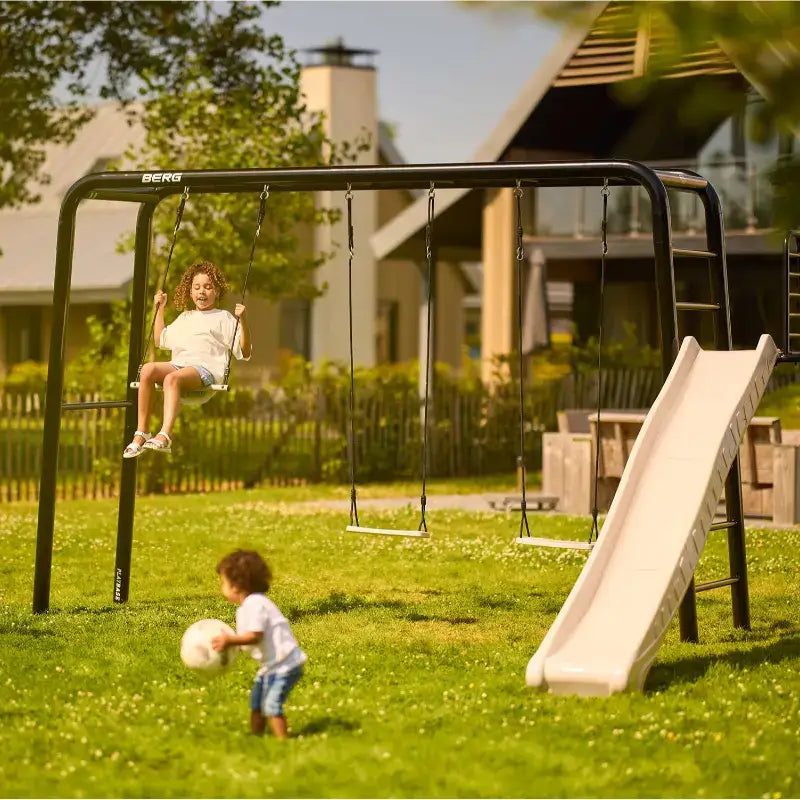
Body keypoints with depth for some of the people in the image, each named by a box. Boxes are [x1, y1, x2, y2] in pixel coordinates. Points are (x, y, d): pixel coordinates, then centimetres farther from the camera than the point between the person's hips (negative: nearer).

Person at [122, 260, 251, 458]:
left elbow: (245, 353, 5)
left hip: (206, 369, -5)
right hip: (177, 365, 5)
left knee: (173, 378, -38)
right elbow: (161, 339, 47)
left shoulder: (223, 318, 14)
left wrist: (243, 321, -9)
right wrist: (159, 309, 43)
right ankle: (141, 432, -30)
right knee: (148, 369, -28)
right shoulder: (184, 319, 32)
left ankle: (165, 435, -55)